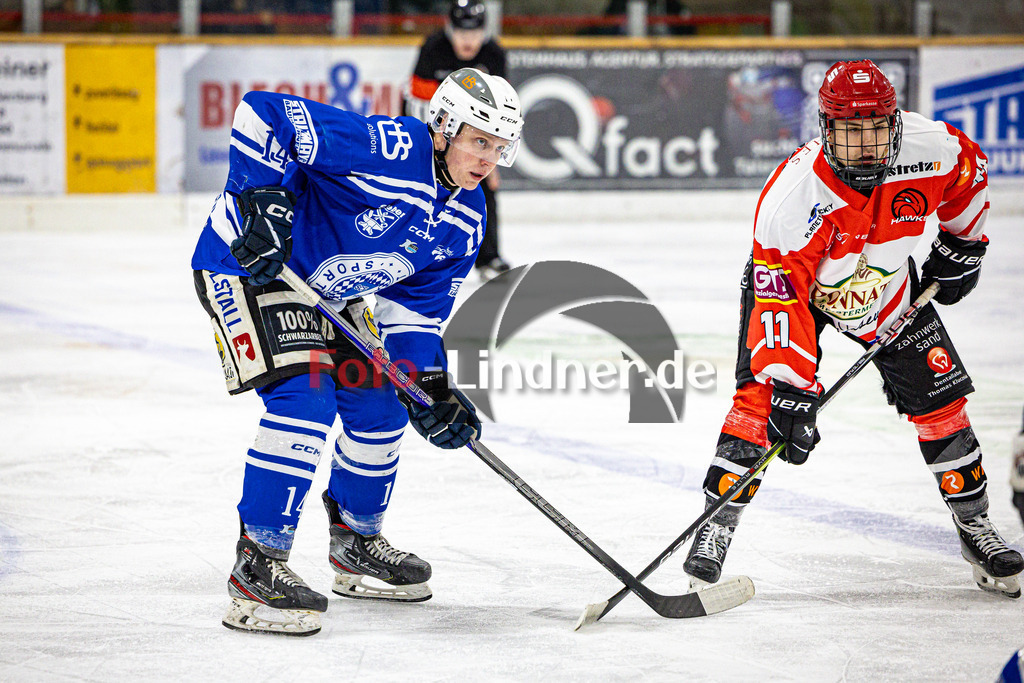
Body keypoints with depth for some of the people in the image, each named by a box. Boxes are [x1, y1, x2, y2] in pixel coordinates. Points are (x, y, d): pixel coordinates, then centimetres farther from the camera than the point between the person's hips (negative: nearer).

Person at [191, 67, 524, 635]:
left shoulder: (466, 220, -2)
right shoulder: (385, 148, -29)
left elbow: (417, 304, 4)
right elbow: (262, 114, -31)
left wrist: (430, 386, -8)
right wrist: (264, 202, -36)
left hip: (324, 288, 9)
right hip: (249, 263, -9)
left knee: (379, 403, 11)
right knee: (304, 399, -23)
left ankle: (356, 542, 33)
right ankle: (256, 566, -19)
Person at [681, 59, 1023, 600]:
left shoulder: (933, 150, -28)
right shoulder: (792, 195, -38)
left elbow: (971, 173, -1)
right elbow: (780, 300, -38)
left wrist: (961, 247, 5)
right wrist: (791, 390, -42)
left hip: (888, 288, 4)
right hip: (792, 279, -4)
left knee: (939, 399, -1)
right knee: (761, 395, -21)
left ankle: (974, 525, 16)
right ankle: (717, 525, -12)